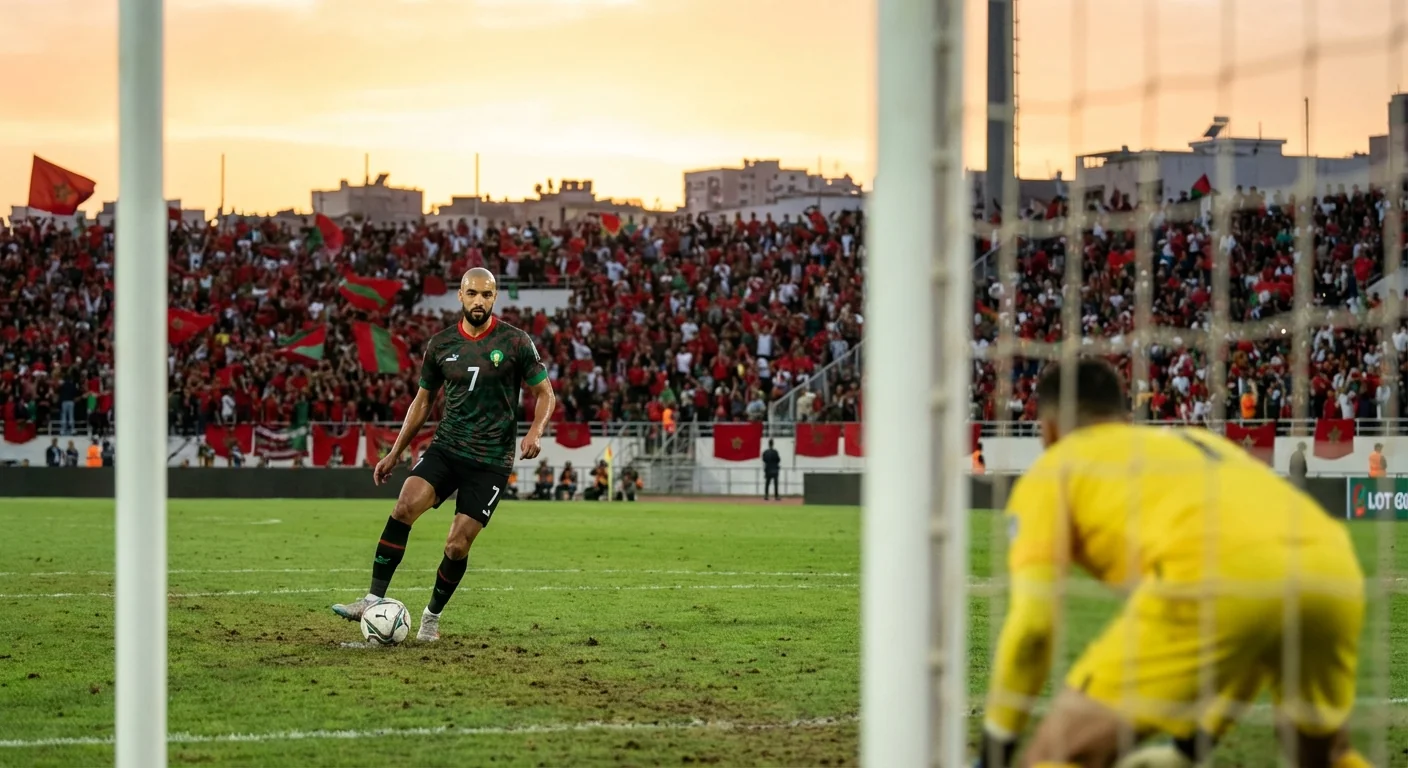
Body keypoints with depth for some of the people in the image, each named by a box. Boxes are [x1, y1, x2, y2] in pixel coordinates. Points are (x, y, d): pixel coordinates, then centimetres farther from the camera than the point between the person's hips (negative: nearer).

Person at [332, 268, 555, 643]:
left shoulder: (515, 342, -5)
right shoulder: (441, 344, 5)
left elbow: (545, 393, 3)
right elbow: (423, 401, 16)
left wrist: (536, 431, -17)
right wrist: (395, 453, 13)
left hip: (491, 462, -2)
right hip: (446, 449, 2)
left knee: (457, 546, -7)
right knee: (404, 507, -22)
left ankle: (432, 617, 17)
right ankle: (373, 600, -20)